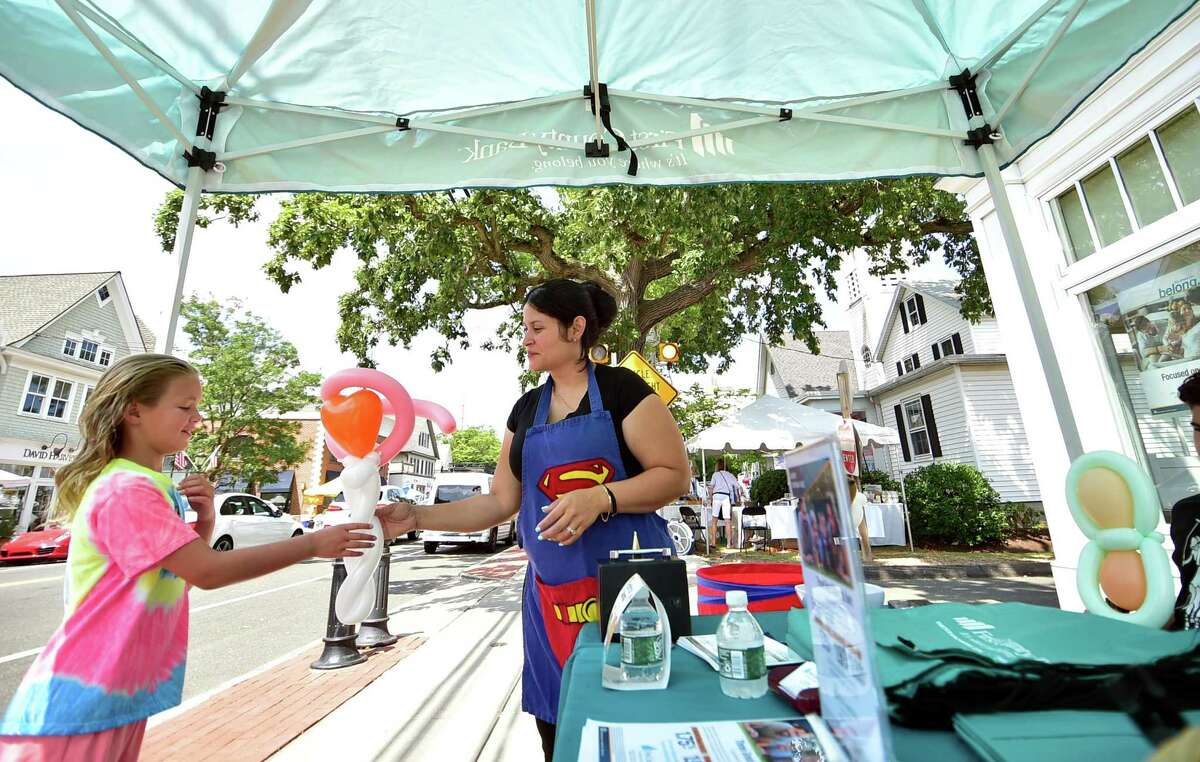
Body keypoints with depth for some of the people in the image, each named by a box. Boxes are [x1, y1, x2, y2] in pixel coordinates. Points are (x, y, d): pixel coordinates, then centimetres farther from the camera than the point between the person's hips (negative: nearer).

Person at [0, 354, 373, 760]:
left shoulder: (153, 485, 7)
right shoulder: (126, 490, -23)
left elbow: (184, 570, 12)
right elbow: (207, 571, -29)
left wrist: (205, 520, -6)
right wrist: (313, 543, -26)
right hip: (78, 706, -9)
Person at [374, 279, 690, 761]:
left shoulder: (621, 389, -7)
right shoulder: (526, 409, 10)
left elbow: (676, 474, -10)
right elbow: (500, 502, 9)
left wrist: (602, 497, -24)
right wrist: (415, 517, 1)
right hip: (552, 593, 5)